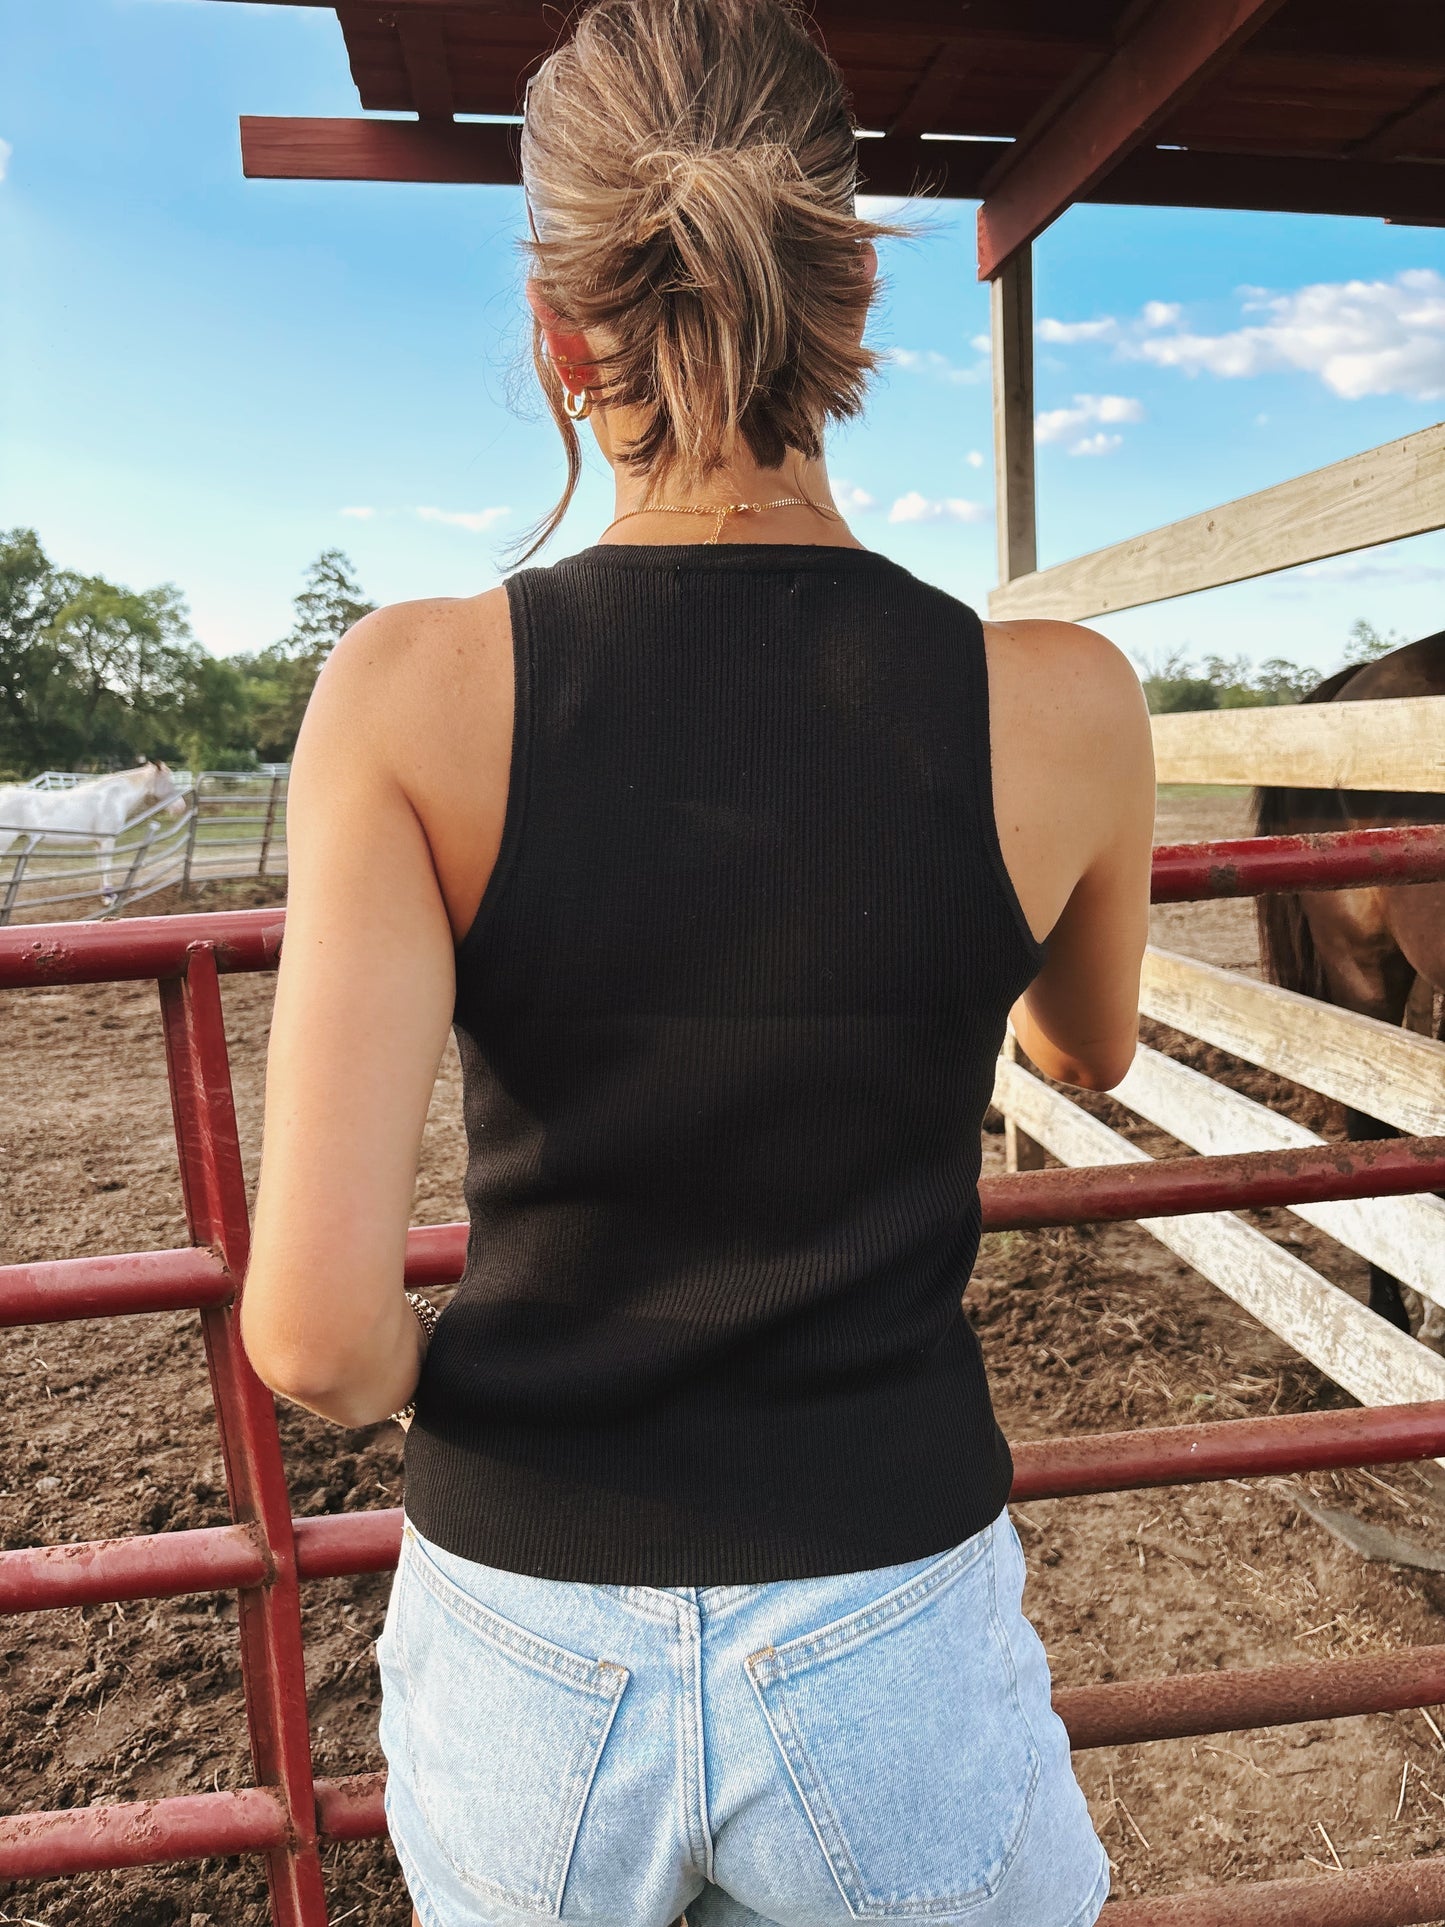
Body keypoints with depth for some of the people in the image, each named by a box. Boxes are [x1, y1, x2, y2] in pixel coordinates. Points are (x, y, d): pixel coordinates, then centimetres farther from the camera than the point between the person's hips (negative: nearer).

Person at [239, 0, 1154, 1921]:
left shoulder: (414, 691, -17)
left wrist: (409, 1379, 2)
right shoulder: (1064, 708, -14)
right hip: (891, 1641, 1)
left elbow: (313, 1323, -20)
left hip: (526, 1640, 1)